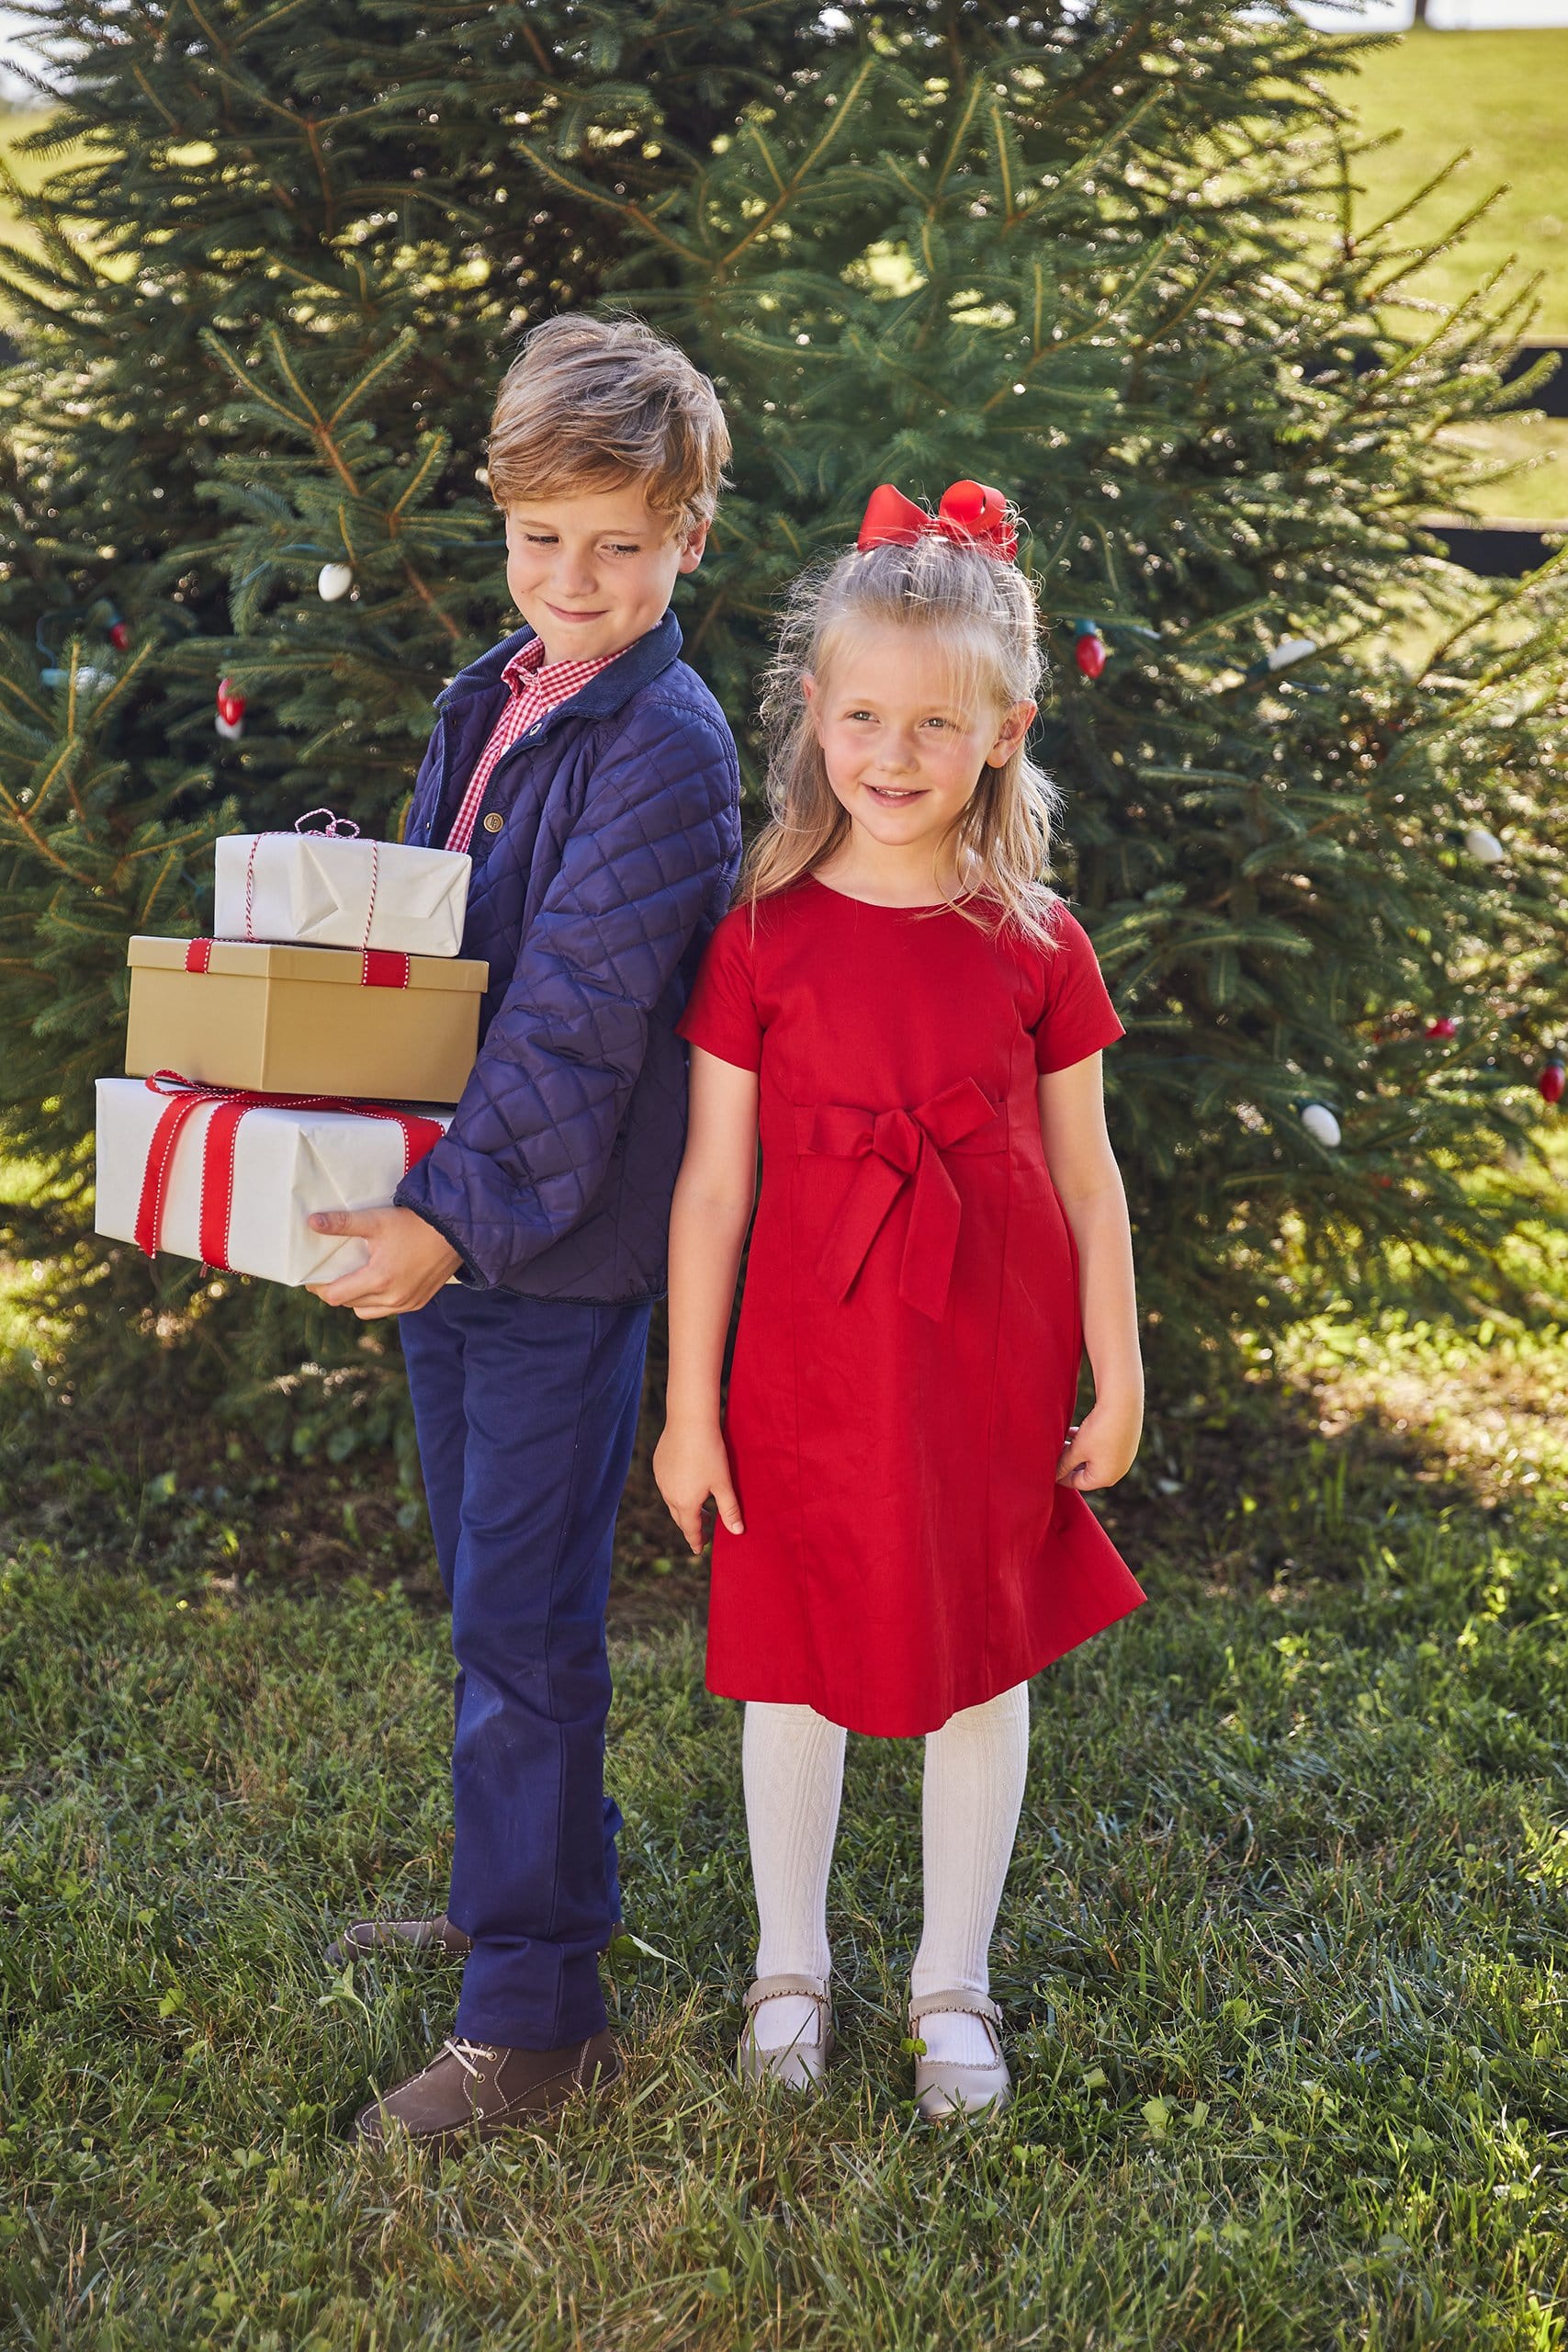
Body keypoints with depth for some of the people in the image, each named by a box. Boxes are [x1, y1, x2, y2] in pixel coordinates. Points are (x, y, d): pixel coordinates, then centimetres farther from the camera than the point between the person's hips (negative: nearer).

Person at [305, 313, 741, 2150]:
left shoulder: (667, 745, -15)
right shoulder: (486, 704, 11)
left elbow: (579, 1020, -23)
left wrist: (458, 1216, -28)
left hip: (566, 1246, -8)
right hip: (442, 1217, 8)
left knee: (522, 1618, -2)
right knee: (489, 1594, 20)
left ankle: (534, 2016, 10)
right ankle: (522, 1889, 38)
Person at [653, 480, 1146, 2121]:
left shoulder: (1038, 945, -4)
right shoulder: (764, 936, -6)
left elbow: (1086, 1179, 4)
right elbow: (712, 1181, -4)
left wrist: (1117, 1379, 6)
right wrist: (688, 1406, -3)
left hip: (994, 1372, 1)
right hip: (811, 1368, -1)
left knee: (982, 1668, 12)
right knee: (798, 1670, 12)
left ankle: (954, 1985, 33)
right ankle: (791, 1964, 35)